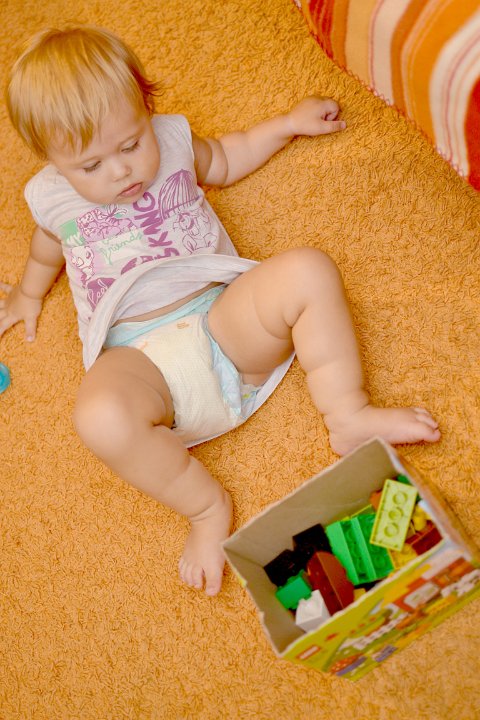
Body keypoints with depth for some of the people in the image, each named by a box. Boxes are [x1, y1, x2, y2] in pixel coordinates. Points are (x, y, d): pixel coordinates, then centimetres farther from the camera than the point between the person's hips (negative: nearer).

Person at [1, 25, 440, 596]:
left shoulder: (172, 138, 13)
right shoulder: (50, 195, 11)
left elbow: (224, 159, 35)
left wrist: (289, 123, 35)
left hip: (222, 316, 2)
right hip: (136, 359, -1)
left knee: (308, 271, -24)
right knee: (100, 416, -37)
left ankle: (347, 414, -15)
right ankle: (205, 506, -14)